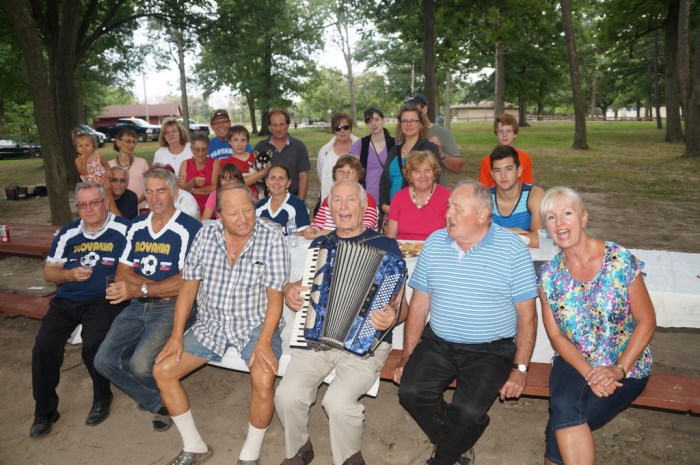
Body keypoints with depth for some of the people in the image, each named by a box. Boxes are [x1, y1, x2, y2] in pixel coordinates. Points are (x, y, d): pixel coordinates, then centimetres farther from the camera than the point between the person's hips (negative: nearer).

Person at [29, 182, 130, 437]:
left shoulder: (123, 230, -3)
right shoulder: (68, 233, 13)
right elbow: (49, 271, 17)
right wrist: (69, 274, -4)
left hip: (103, 300, -5)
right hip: (66, 300, 5)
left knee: (92, 345, -27)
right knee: (43, 347, -13)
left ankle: (102, 397, 3)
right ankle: (45, 410, 8)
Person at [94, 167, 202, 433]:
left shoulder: (189, 229, -9)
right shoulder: (137, 226, 12)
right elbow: (122, 273, 7)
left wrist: (140, 289, -20)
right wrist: (162, 287, -10)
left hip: (171, 307, -6)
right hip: (137, 306, 7)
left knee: (141, 364, -23)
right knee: (104, 360, -7)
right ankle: (158, 402, 13)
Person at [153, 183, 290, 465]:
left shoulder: (271, 237, -13)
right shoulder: (206, 235, -2)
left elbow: (275, 294, -15)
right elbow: (189, 285, 2)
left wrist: (265, 341, -26)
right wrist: (177, 336, -4)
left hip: (255, 325, -4)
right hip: (211, 324, 5)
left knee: (264, 379, -29)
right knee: (162, 371, -5)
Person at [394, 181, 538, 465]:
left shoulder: (512, 249, -8)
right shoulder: (434, 243, 4)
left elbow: (527, 315, -5)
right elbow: (419, 303, 6)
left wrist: (520, 368, -10)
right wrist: (407, 356, 3)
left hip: (491, 349, -3)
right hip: (437, 343, 4)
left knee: (468, 412, -24)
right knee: (410, 392, -18)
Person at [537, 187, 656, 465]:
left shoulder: (621, 261, -10)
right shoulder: (548, 274, -2)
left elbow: (647, 322, -6)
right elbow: (556, 334, 0)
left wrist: (619, 370, -15)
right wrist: (589, 373, -15)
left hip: (626, 367, -2)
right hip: (574, 362, 3)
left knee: (561, 425, -23)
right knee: (563, 408, -27)